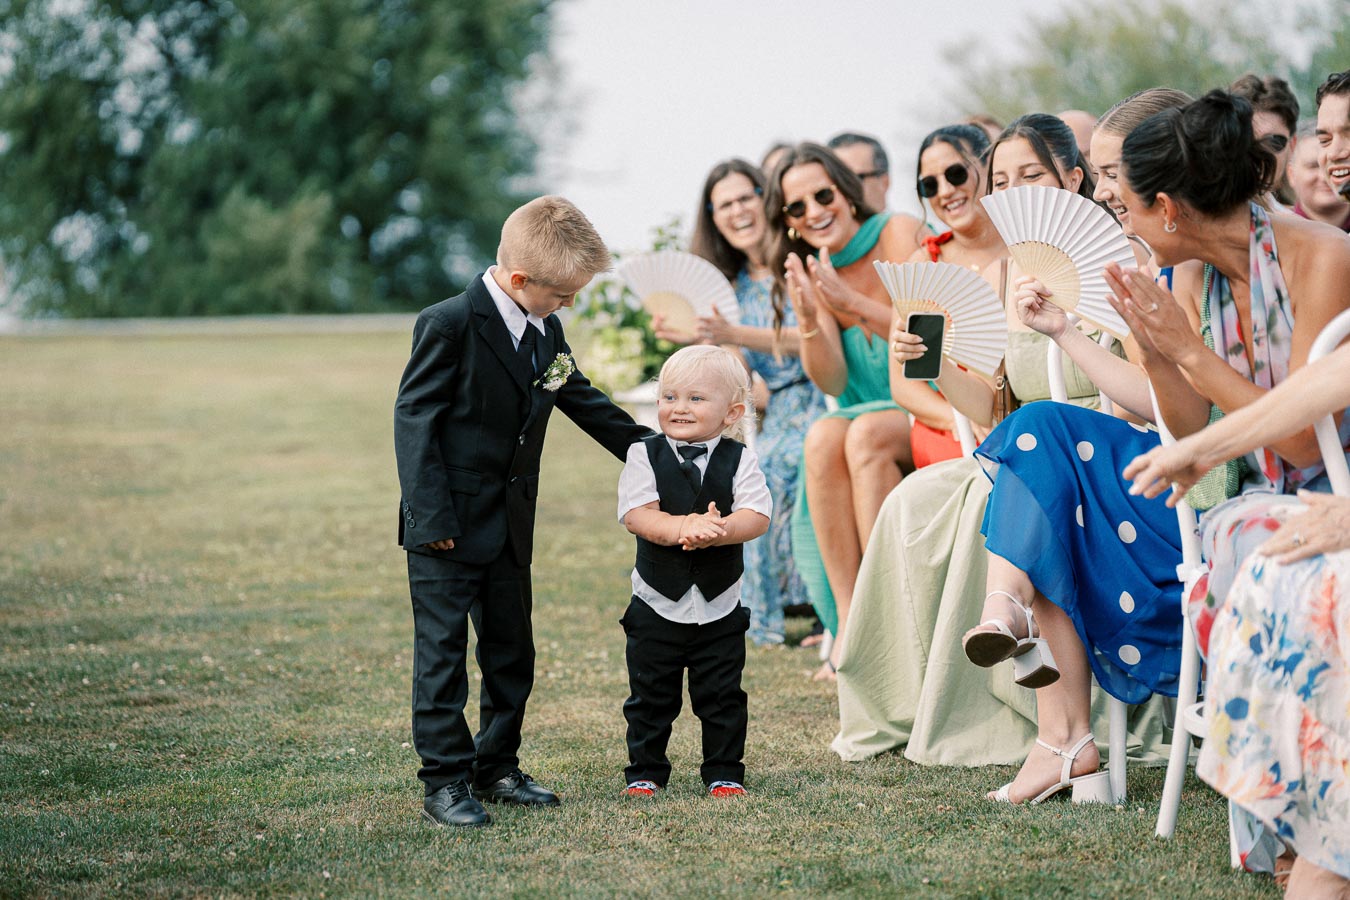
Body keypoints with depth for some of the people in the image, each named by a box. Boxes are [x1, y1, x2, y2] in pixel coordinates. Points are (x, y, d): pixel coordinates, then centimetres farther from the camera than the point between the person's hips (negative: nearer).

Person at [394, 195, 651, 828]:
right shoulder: (449, 325, -17)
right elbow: (413, 418, -17)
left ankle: (496, 768, 26)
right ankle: (444, 782, 3)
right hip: (449, 528, -8)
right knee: (443, 651, -2)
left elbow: (583, 401, 20)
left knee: (511, 654, 14)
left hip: (510, 526, 8)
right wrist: (430, 515, -20)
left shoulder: (545, 331, 5)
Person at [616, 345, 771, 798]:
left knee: (722, 696, 6)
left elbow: (756, 518, -14)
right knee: (650, 696, 7)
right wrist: (684, 526, -32)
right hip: (657, 603, 0)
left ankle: (724, 772, 18)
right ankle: (645, 772, 19)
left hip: (720, 607, 0)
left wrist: (714, 531, -32)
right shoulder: (644, 455, -3)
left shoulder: (738, 459, -3)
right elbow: (636, 515, -16)